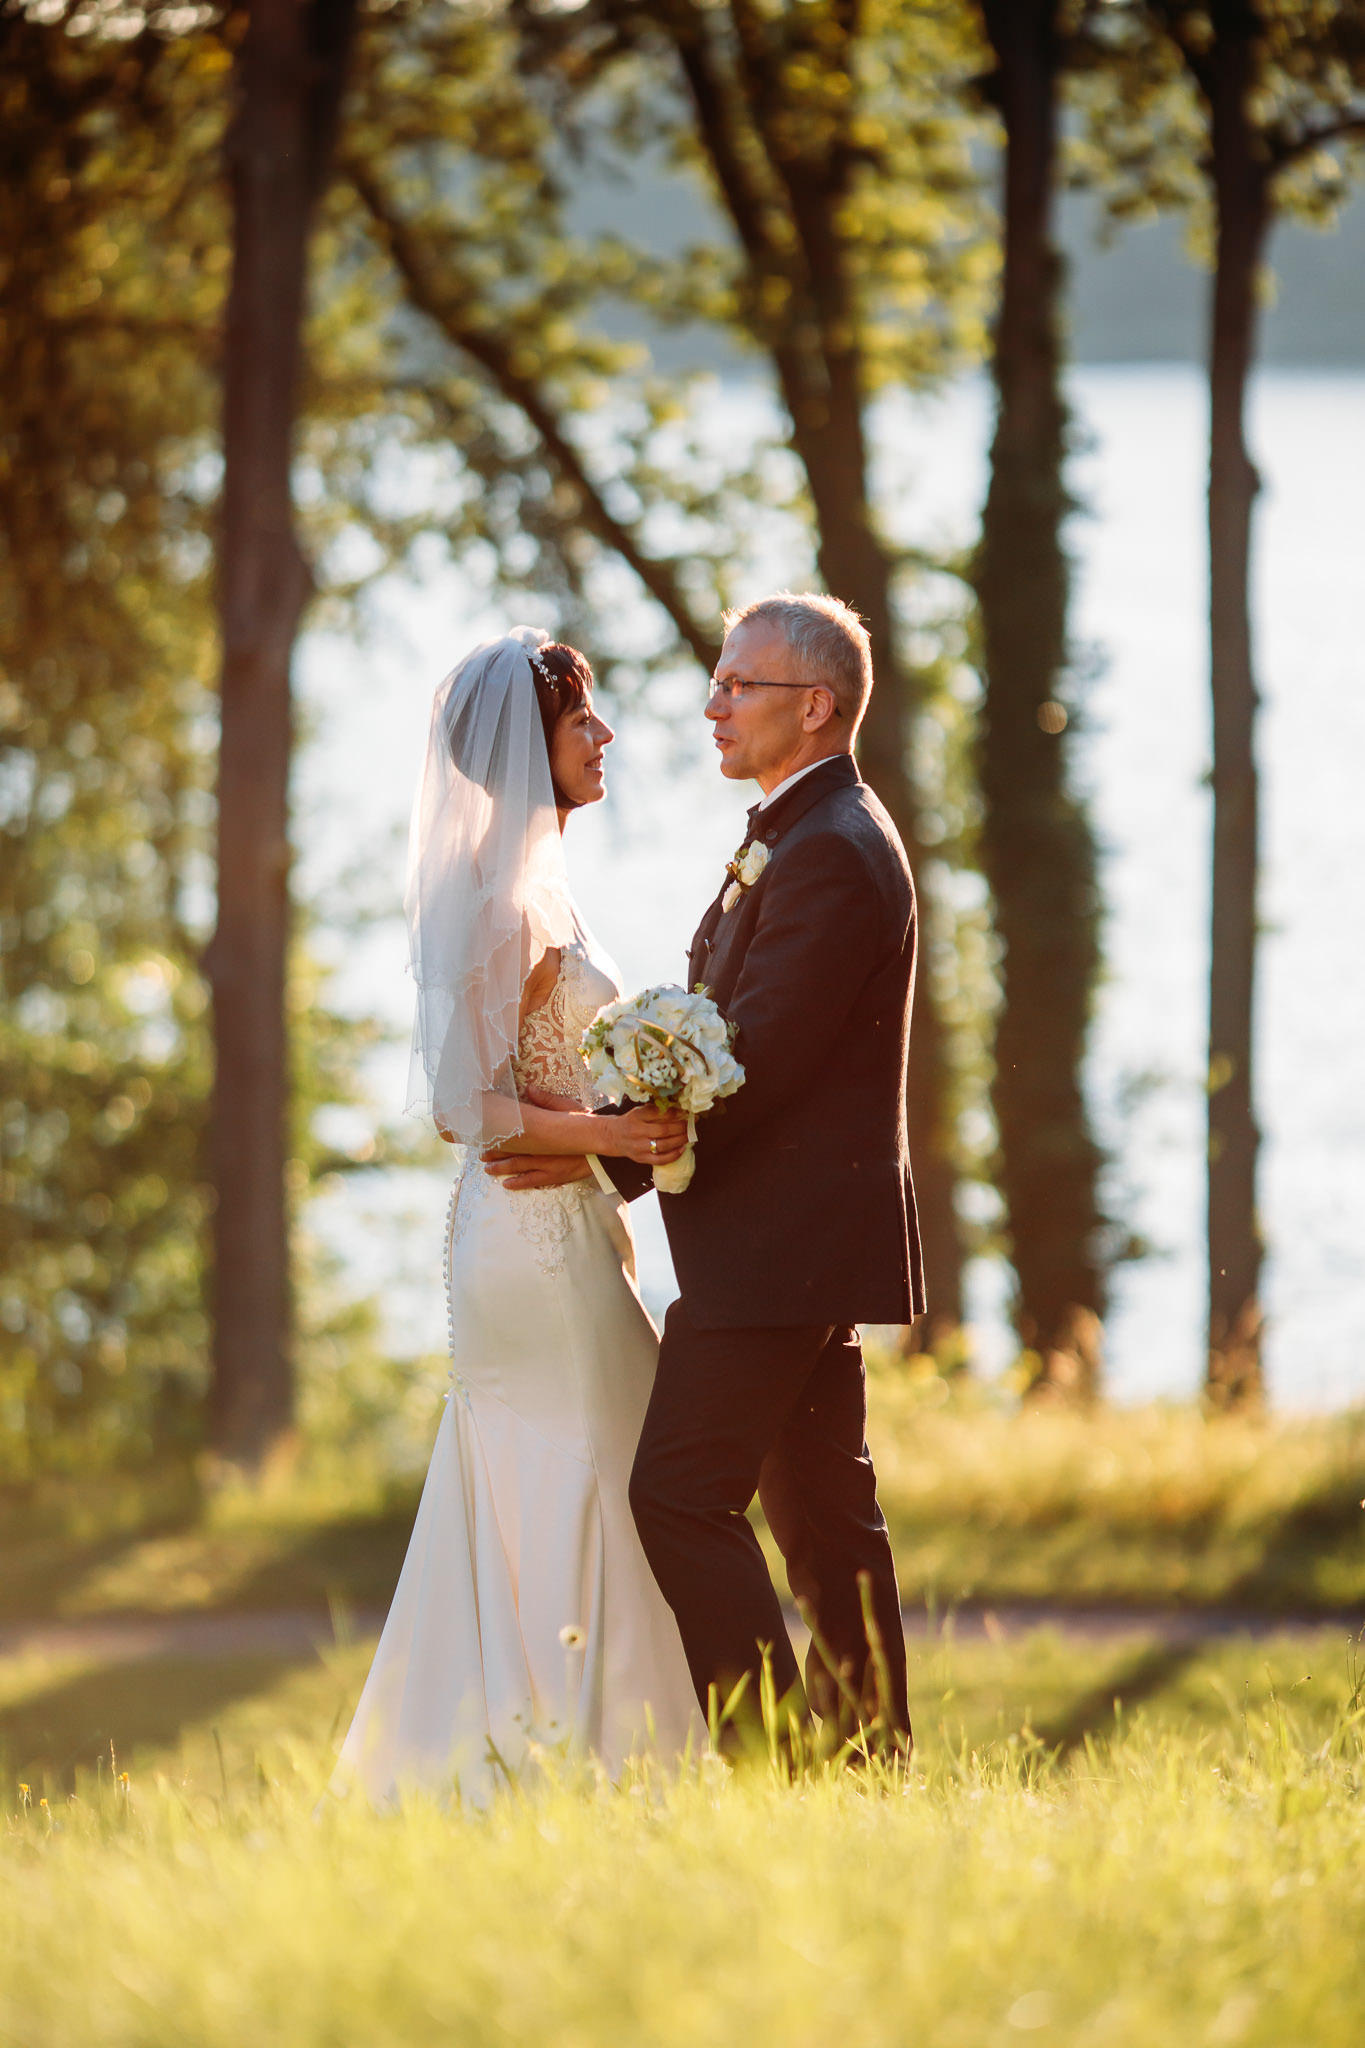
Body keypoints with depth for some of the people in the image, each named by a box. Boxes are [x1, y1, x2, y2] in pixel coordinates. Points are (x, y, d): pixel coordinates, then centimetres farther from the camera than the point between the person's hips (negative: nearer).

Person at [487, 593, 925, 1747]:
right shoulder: (810, 835, 18)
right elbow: (739, 1035, 19)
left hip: (778, 1243, -11)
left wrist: (611, 1157, -18)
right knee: (823, 1506, 12)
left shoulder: (830, 854, -17)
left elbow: (758, 1057, -22)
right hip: (801, 1241, 11)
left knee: (680, 1493, -13)